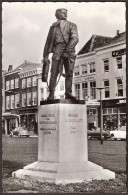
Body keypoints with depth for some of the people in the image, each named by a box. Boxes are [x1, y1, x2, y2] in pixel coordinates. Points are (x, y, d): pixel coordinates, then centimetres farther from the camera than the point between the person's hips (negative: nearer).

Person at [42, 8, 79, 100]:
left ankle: (68, 93, 1)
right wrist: (45, 55, 16)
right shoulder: (53, 26, 19)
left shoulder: (72, 25, 12)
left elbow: (75, 39, -6)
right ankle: (51, 94, -8)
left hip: (69, 51, 0)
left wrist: (67, 50, -19)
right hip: (57, 50, 0)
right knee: (54, 73, -9)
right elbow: (48, 42, 22)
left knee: (69, 73, -4)